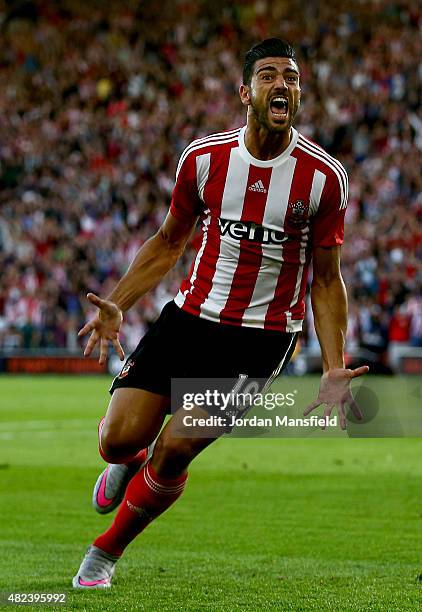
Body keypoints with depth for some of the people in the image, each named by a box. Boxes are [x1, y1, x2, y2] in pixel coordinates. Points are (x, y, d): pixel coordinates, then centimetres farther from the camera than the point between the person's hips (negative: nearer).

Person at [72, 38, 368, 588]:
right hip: (190, 315, 2)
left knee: (174, 451, -14)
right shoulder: (203, 157, -2)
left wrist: (334, 370, -7)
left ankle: (104, 555, 12)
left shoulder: (324, 176, -7)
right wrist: (117, 305, 1)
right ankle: (130, 461, 33)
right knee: (118, 440, -9)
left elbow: (326, 280, 1)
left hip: (262, 336, -2)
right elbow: (169, 242, 13)